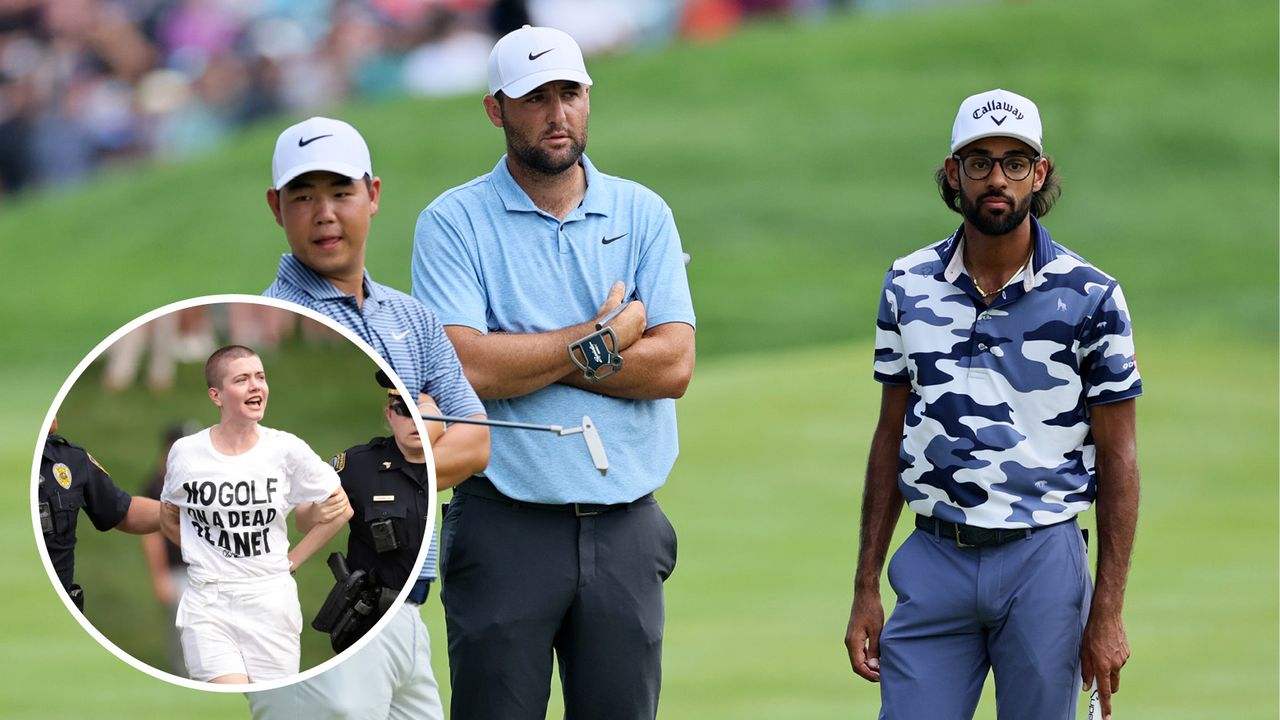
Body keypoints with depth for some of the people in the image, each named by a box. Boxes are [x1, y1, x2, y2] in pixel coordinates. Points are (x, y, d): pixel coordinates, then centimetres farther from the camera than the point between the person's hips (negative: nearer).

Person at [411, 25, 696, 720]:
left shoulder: (643, 214, 9)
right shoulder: (453, 222, 0)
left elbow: (672, 365, -3)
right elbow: (464, 367, -14)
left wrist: (524, 355, -9)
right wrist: (602, 339, -7)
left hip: (626, 526, 3)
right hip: (505, 525, -3)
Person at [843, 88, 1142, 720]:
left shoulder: (1090, 297, -2)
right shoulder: (908, 285, 7)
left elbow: (1117, 460, -1)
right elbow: (891, 437, 12)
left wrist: (1106, 614, -6)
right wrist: (865, 591, 8)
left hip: (1043, 564, -2)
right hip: (934, 561, 2)